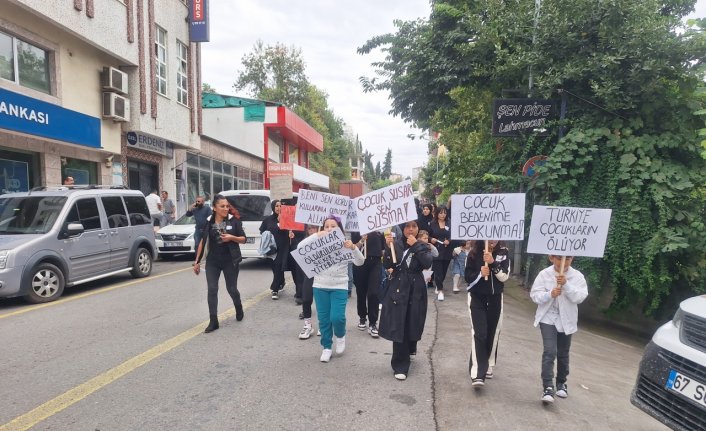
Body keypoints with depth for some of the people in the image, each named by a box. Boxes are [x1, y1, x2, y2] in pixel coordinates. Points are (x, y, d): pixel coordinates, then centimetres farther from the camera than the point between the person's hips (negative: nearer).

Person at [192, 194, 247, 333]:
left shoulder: (234, 220, -5)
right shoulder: (209, 222, 1)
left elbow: (243, 239, -1)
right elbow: (203, 242, 6)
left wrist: (232, 237, -20)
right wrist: (197, 261, 5)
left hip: (230, 261, -2)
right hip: (212, 261, 2)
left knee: (232, 289, 8)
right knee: (212, 290, -4)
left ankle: (239, 309, 38)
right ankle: (213, 321, 3)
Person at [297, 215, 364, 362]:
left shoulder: (345, 244, -2)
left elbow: (360, 262, -11)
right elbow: (300, 247, -13)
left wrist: (354, 248, -30)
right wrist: (316, 235, -21)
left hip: (339, 287, -2)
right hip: (320, 286, 2)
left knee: (337, 317, -12)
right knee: (323, 319, 7)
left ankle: (340, 336, 21)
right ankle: (327, 347, 26)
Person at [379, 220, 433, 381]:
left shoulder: (423, 246, 4)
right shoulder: (396, 243, -1)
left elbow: (427, 263, -14)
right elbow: (387, 265, -8)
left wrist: (415, 246, -16)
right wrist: (388, 247, -22)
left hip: (415, 290, 2)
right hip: (398, 289, -2)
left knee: (412, 324, 13)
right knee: (398, 327, -5)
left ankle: (409, 350, 44)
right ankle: (400, 366, 6)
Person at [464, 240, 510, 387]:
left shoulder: (504, 252, -3)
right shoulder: (474, 253, -7)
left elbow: (504, 276, -10)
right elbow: (467, 277, -6)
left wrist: (493, 262, -23)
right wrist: (480, 274, -24)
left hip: (495, 299, 2)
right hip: (477, 298, -2)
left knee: (492, 333, 10)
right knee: (479, 333, -11)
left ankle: (488, 367, 29)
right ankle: (477, 374, -14)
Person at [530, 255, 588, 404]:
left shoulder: (577, 276, -7)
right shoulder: (544, 274, -9)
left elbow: (580, 297, -16)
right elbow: (534, 295, -10)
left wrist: (566, 284, -28)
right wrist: (550, 294, -27)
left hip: (566, 320, 2)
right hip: (548, 318, -2)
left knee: (563, 354, 16)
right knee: (549, 352, -12)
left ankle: (561, 382, 36)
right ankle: (548, 387, -9)